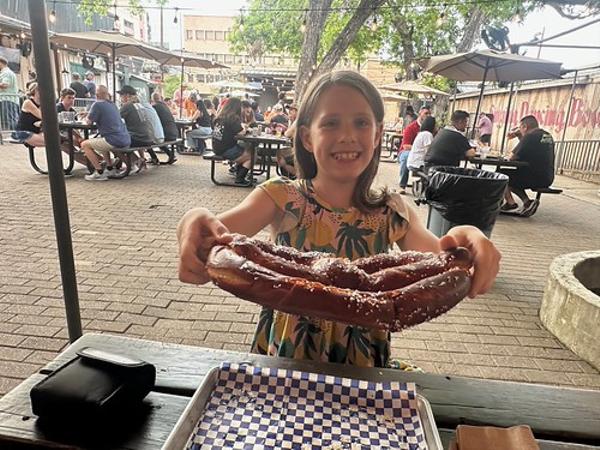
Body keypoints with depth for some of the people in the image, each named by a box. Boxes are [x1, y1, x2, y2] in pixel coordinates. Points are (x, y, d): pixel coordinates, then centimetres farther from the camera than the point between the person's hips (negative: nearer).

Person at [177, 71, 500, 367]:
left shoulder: (392, 212, -2)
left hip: (361, 360, 1)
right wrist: (197, 223, -45)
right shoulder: (281, 197, -7)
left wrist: (465, 239, -37)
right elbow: (223, 228, -23)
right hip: (284, 354, 0)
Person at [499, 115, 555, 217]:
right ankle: (527, 201, 13)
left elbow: (513, 158, -13)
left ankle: (510, 202, 5)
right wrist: (519, 135, 19)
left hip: (534, 177, -9)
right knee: (514, 178, 28)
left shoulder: (530, 136, -12)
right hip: (547, 179, 9)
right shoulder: (548, 136, 14)